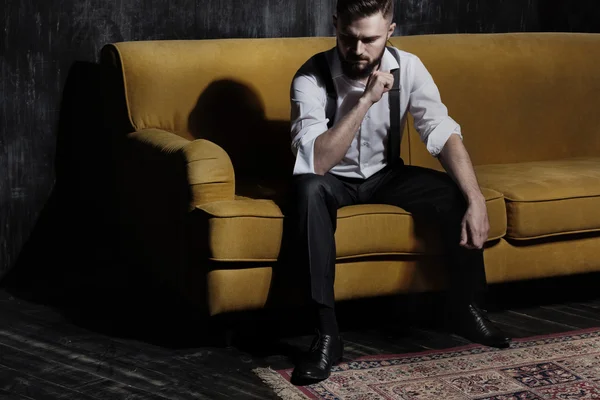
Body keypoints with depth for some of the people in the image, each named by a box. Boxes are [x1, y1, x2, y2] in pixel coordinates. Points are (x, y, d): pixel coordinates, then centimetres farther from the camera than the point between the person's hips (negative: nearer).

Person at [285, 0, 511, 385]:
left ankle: (466, 308, 1)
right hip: (334, 180, -3)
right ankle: (327, 332, -34)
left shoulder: (407, 67, -14)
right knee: (307, 190, -38)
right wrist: (366, 99, -38)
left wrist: (476, 200, -33)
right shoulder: (311, 77, -24)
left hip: (385, 174, 3)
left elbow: (445, 134, -20)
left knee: (458, 194, -21)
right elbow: (315, 163, -35)